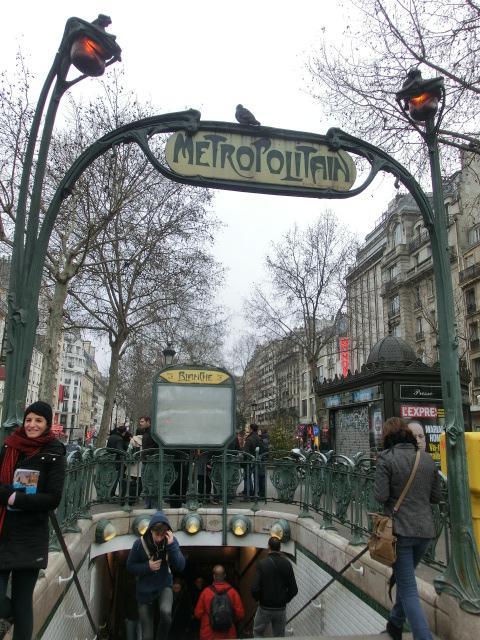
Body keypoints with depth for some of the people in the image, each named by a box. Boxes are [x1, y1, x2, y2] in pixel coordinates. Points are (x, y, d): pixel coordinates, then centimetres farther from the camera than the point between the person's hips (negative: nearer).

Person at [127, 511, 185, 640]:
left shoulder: (171, 541, -13)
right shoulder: (139, 544, -17)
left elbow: (180, 567, -16)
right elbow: (130, 567, -5)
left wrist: (171, 546, -29)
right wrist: (147, 567, -22)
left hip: (164, 586, 0)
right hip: (145, 591, 0)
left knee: (166, 612, -30)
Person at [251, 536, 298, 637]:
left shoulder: (262, 564, -15)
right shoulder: (286, 564, -6)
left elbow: (255, 588, -19)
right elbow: (294, 589, -5)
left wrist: (258, 599, 2)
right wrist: (285, 600, 12)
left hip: (265, 607, -2)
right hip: (281, 608, 2)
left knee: (257, 633, 20)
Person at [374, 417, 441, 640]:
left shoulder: (386, 458, -12)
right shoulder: (427, 458, 4)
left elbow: (381, 496, -16)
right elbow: (436, 496, 10)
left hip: (400, 529, -6)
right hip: (425, 529, 6)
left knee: (408, 589, 3)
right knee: (405, 577, 26)